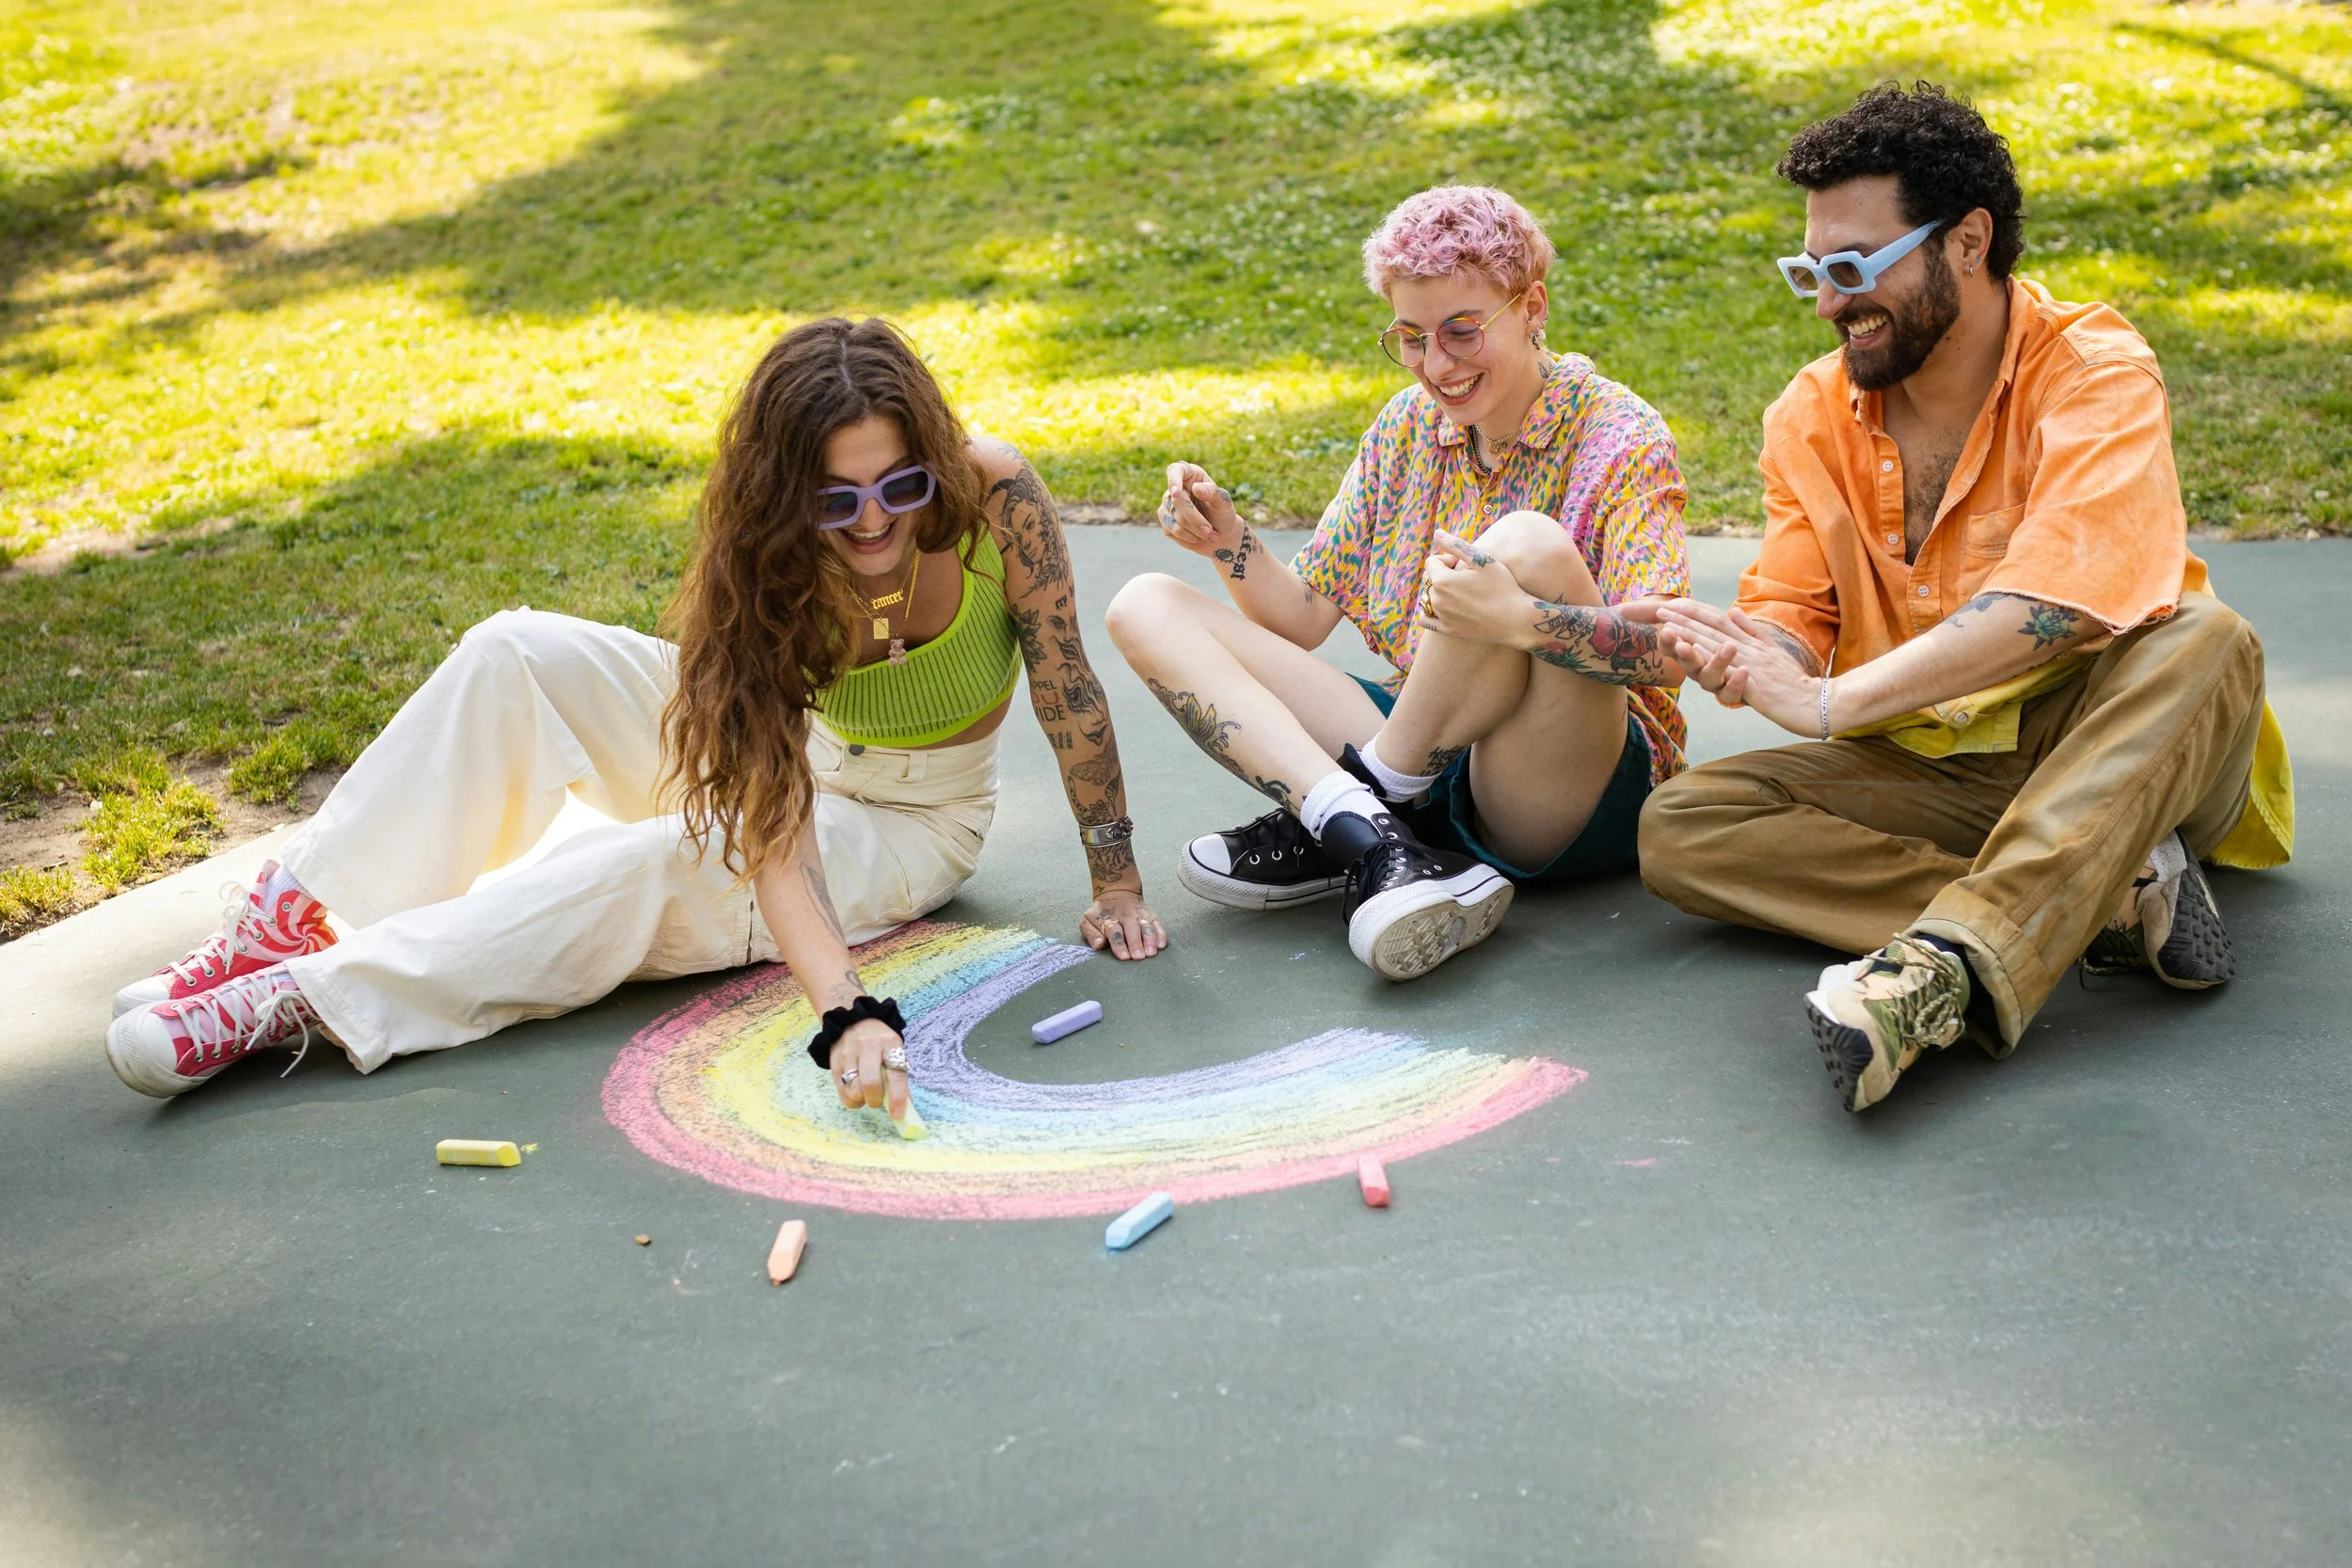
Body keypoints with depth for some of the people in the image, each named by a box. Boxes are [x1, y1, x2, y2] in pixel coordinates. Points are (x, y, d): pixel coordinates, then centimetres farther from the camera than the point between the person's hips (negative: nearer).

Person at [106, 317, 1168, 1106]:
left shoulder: (994, 497, -30)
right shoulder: (765, 574, -26)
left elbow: (1067, 688, -16)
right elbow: (775, 837, -35)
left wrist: (1117, 886, -13)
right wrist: (848, 1013, -51)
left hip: (910, 824, -2)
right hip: (780, 759, 2)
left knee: (666, 866, -34)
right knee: (516, 654, -20)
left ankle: (300, 1006, -31)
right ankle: (292, 925, -18)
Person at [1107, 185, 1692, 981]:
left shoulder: (1620, 439, -8)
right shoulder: (1408, 425, 10)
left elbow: (1668, 654, -22)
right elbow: (1304, 616, 11)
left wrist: (1518, 620, -40)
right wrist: (1230, 544, -9)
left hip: (1579, 786, -6)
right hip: (1419, 752, 6)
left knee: (1531, 546, -34)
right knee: (1147, 608, -4)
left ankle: (1328, 827, -16)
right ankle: (1377, 848, -27)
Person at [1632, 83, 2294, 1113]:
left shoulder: (2093, 371, -12)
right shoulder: (1812, 417, 4)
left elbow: (2057, 603, -29)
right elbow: (1792, 621, 2)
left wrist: (1832, 701, -35)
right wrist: (1736, 648, -23)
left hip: (2107, 756, -4)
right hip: (1925, 773, 4)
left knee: (2203, 641, -34)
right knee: (1678, 826, -18)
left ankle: (1947, 963, -49)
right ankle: (2109, 899, -27)